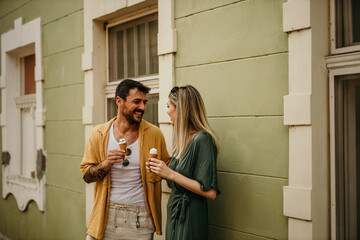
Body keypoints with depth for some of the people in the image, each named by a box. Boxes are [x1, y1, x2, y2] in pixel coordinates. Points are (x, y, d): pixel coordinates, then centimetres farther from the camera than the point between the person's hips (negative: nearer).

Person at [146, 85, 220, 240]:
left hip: (190, 219, -8)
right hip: (174, 214, 8)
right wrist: (161, 172, -1)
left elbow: (210, 192, -23)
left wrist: (171, 174, -23)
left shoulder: (202, 140, -19)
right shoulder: (183, 139, 8)